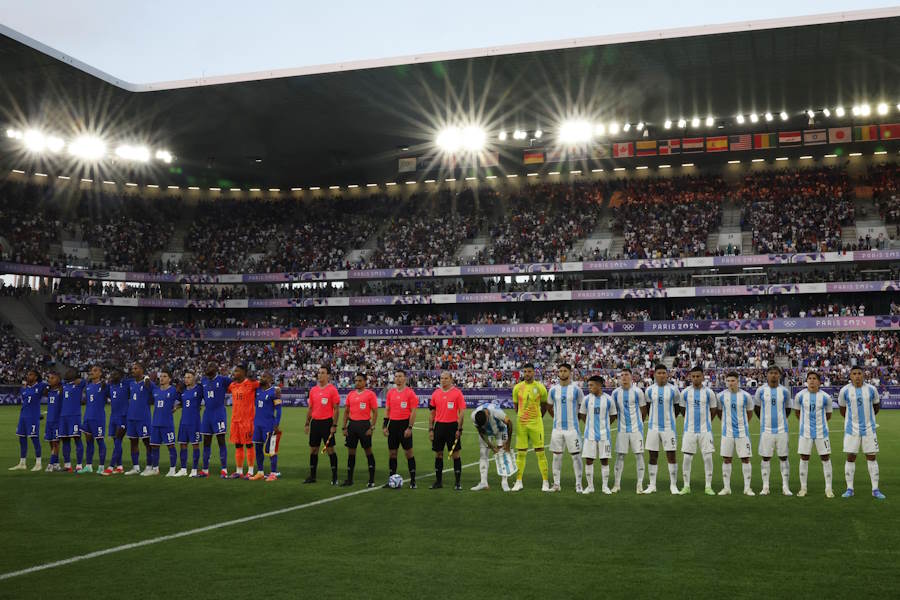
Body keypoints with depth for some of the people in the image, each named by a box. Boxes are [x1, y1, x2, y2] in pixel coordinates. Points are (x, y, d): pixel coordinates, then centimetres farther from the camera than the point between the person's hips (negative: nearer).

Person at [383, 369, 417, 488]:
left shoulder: (410, 392, -7)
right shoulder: (390, 392, 9)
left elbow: (413, 412, -9)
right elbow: (387, 410, 13)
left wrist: (410, 428, -15)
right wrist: (384, 426, 6)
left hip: (405, 424, -5)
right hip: (393, 424, 5)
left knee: (408, 452, -1)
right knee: (392, 453, 8)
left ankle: (413, 480, 5)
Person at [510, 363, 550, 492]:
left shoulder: (540, 387, -2)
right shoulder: (517, 387, 3)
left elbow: (544, 405, 11)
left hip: (536, 423, -2)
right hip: (521, 424, 2)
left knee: (540, 452, -2)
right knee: (521, 453, 5)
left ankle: (545, 482, 3)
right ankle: (519, 481, 12)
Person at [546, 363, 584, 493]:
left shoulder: (576, 389, -3)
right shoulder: (553, 389, 4)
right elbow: (549, 407, 18)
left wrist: (578, 417, 6)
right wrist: (556, 418, 12)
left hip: (572, 427, -3)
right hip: (557, 427, 3)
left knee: (576, 455, -1)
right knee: (557, 455, 6)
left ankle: (578, 484, 6)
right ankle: (556, 484, 13)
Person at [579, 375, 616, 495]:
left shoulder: (608, 399, -3)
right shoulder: (586, 399, 0)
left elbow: (613, 415, 9)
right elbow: (582, 414, 12)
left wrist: (603, 424, 11)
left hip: (604, 434, -1)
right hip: (590, 434, 1)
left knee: (605, 460, 3)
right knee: (588, 460, 1)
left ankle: (605, 486, 13)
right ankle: (590, 486, 11)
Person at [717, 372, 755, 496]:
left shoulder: (745, 396, -3)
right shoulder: (721, 395, -1)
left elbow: (750, 412, 11)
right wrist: (727, 422, 10)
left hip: (742, 432, -1)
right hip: (727, 433, 1)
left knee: (745, 459, 0)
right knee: (726, 459, 3)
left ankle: (747, 488, 8)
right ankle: (726, 488, 11)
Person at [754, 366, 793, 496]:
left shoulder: (784, 391, 2)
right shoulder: (761, 390, 1)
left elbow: (788, 409, 15)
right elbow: (756, 408, 12)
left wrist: (781, 420, 13)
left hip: (782, 429, 0)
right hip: (766, 429, 0)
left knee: (783, 457, 2)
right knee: (765, 457, 2)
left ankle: (785, 487, 7)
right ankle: (765, 487, 8)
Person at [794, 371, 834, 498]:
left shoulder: (825, 397, -5)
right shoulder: (800, 395, -3)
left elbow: (828, 414, 9)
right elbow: (797, 411, 11)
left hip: (821, 432, -1)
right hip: (805, 432, 1)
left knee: (826, 458, 0)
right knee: (804, 459, 4)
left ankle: (828, 489, 8)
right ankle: (803, 488, 14)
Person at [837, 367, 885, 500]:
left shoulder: (871, 389, -2)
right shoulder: (844, 391, -5)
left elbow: (876, 405, 15)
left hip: (869, 429, 1)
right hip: (852, 429, -1)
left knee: (872, 457, 2)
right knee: (850, 458, 1)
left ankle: (875, 489, 8)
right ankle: (849, 489, 8)